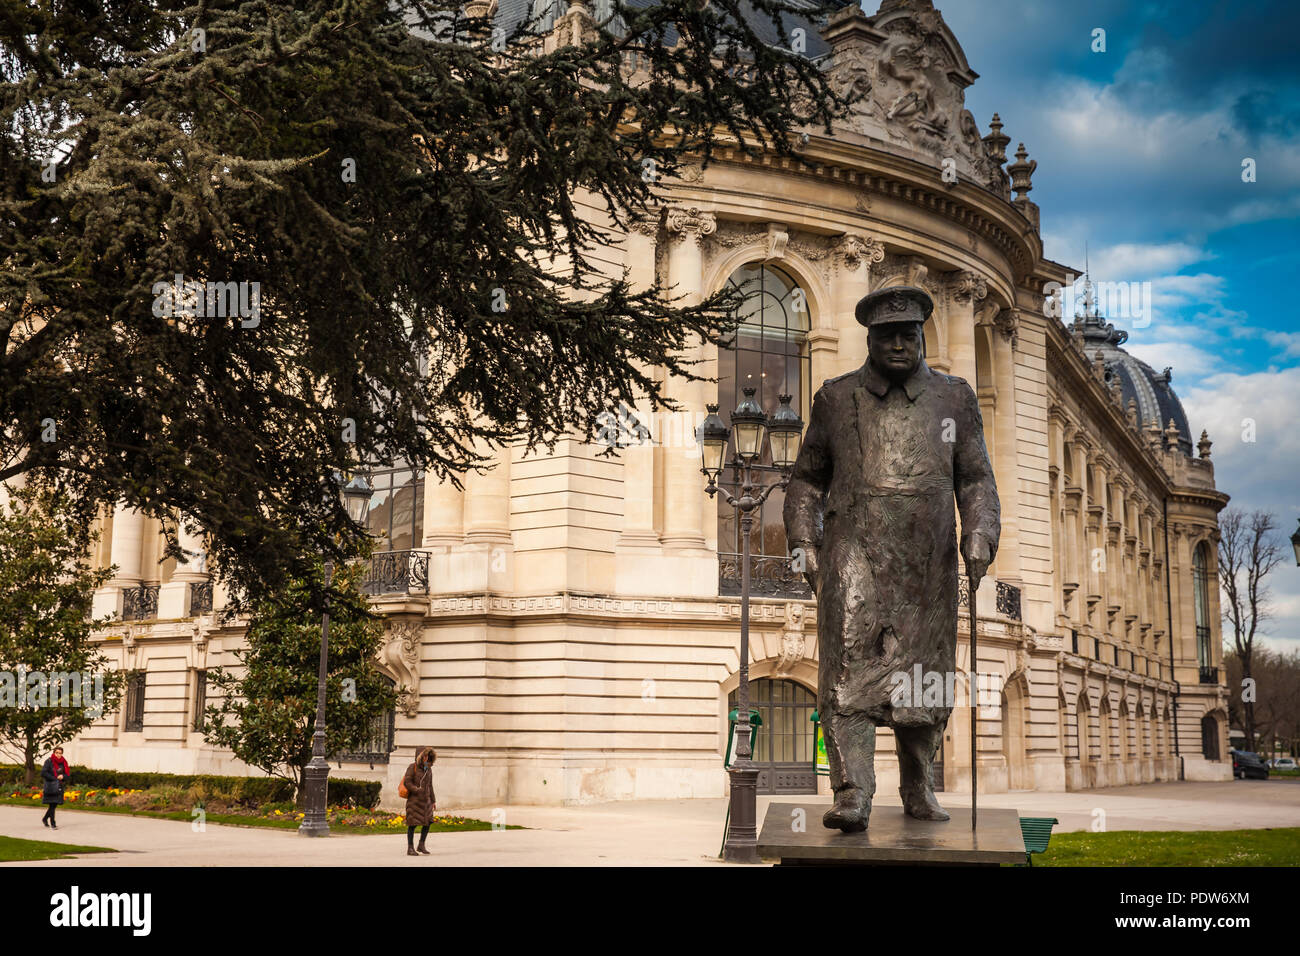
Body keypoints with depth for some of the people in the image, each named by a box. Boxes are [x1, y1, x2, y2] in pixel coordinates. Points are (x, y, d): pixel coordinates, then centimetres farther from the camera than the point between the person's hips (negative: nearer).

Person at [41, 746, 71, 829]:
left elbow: (68, 775, 10)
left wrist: (62, 776, -12)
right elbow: (43, 773, -13)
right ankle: (52, 824, -5)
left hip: (59, 787, 5)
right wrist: (55, 778, -13)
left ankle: (45, 819, 32)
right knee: (52, 804, -8)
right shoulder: (49, 761, -5)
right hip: (51, 786, -5)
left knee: (54, 804, 10)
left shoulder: (63, 763, 9)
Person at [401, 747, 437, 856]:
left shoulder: (428, 769, 13)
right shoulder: (413, 767, -5)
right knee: (413, 824, -4)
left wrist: (433, 800, 16)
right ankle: (410, 848, 3)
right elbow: (407, 782, -10)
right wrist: (417, 791, -20)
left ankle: (421, 845, 16)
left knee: (428, 822, 1)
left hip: (426, 801, 6)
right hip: (414, 800, -6)